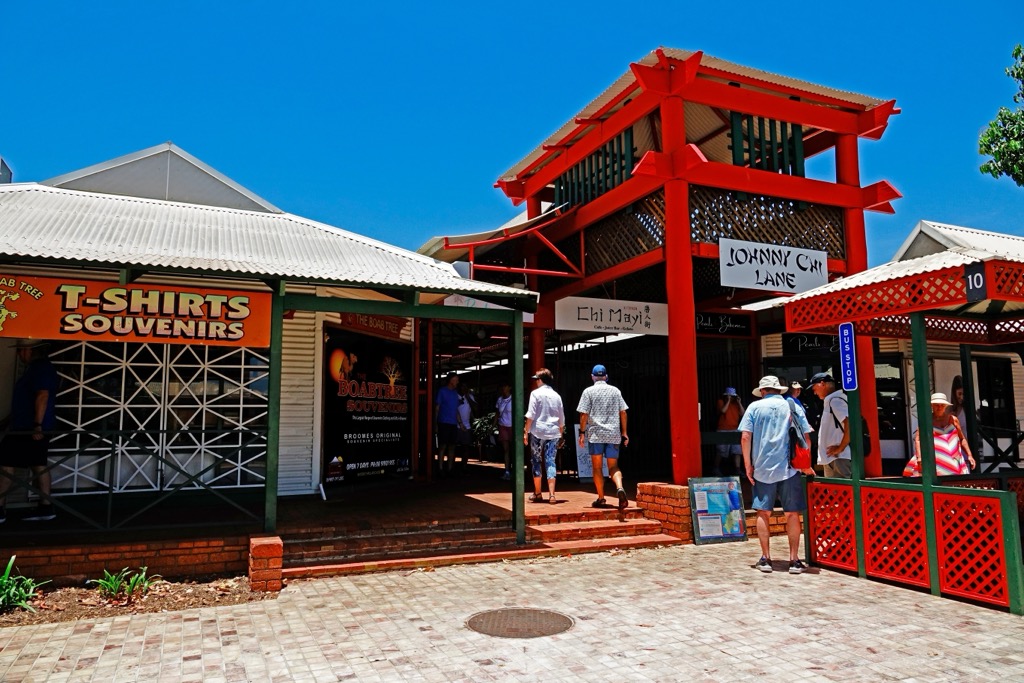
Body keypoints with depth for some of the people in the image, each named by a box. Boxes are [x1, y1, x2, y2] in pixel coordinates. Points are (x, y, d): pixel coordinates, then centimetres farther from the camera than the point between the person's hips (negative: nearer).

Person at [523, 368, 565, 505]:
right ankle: (551, 494, -7)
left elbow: (531, 415, -8)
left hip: (537, 432, -3)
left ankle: (537, 494, 15)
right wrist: (561, 433, 23)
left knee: (536, 461, 8)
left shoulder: (536, 393, -3)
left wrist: (526, 432, -4)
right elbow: (562, 418, 13)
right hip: (553, 433, 3)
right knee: (550, 462, 3)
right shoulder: (556, 395, 10)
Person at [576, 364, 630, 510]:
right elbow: (623, 412, 7)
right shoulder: (615, 391, 9)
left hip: (595, 433, -2)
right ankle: (620, 488, -19)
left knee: (597, 468, 7)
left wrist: (582, 432, 1)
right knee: (613, 466, 7)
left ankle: (601, 499, 7)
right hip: (614, 434, 2)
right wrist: (624, 432, 12)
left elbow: (584, 414, -4)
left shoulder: (588, 391, 1)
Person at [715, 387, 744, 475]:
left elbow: (742, 414, 4)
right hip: (723, 431, -4)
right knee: (721, 452, 1)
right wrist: (728, 401, -13)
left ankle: (737, 470, 0)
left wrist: (739, 403, -3)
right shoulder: (721, 402, 0)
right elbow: (723, 410, -19)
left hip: (735, 430, 5)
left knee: (737, 451, -2)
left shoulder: (736, 403, 13)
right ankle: (717, 469, 14)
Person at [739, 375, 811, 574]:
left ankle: (766, 559, 10)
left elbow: (745, 437, -4)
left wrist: (748, 464, 2)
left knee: (763, 513, 9)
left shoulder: (755, 407, 3)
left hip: (763, 468, 0)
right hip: (789, 468, 0)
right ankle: (794, 560, 8)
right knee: (792, 514, 7)